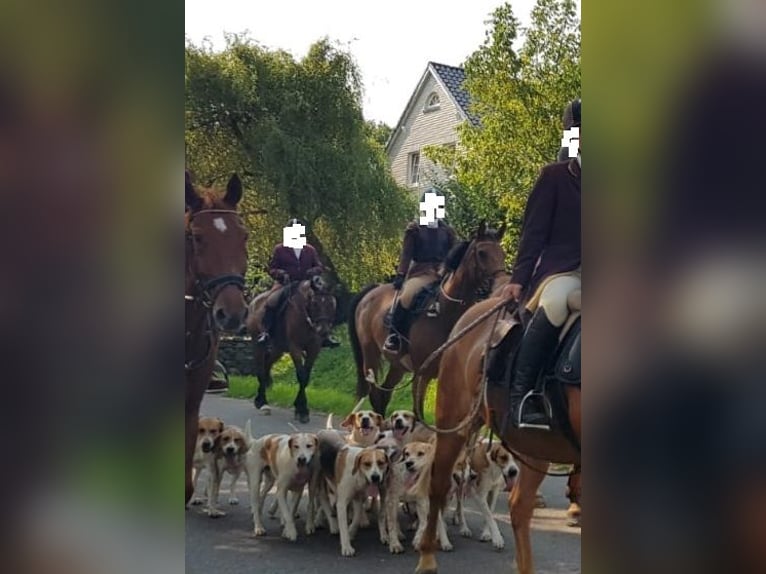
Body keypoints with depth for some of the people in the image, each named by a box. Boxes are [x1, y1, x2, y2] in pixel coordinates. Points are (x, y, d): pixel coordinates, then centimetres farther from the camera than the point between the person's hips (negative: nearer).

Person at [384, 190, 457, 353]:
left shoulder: (448, 231, 18)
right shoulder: (414, 229, 8)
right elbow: (406, 254, 0)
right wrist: (400, 275, -10)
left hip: (443, 273, 4)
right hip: (420, 273, -4)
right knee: (407, 294, -33)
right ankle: (393, 336, -21)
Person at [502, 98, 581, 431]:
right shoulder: (555, 176, 9)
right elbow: (534, 232, 3)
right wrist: (519, 279, -5)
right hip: (562, 269, -4)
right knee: (556, 300, -37)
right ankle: (522, 392, -30)